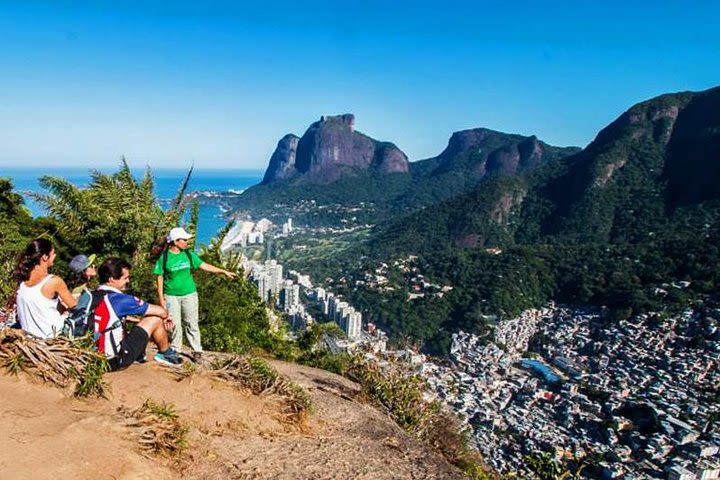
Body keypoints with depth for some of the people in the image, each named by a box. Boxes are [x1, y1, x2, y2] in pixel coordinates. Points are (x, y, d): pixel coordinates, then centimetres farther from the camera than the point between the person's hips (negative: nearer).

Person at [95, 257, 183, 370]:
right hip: (116, 360, -8)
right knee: (156, 319, -2)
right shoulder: (117, 298, -20)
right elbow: (160, 311, -14)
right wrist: (166, 316, 11)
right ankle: (166, 354, 20)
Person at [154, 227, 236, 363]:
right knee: (175, 324, 3)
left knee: (191, 323, 5)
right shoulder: (164, 257, -7)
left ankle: (197, 351, 15)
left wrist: (224, 271, 3)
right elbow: (160, 278, -4)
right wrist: (161, 298, -6)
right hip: (171, 295, -2)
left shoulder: (188, 254, 2)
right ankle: (175, 350, 20)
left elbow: (204, 266, 6)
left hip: (189, 294, 2)